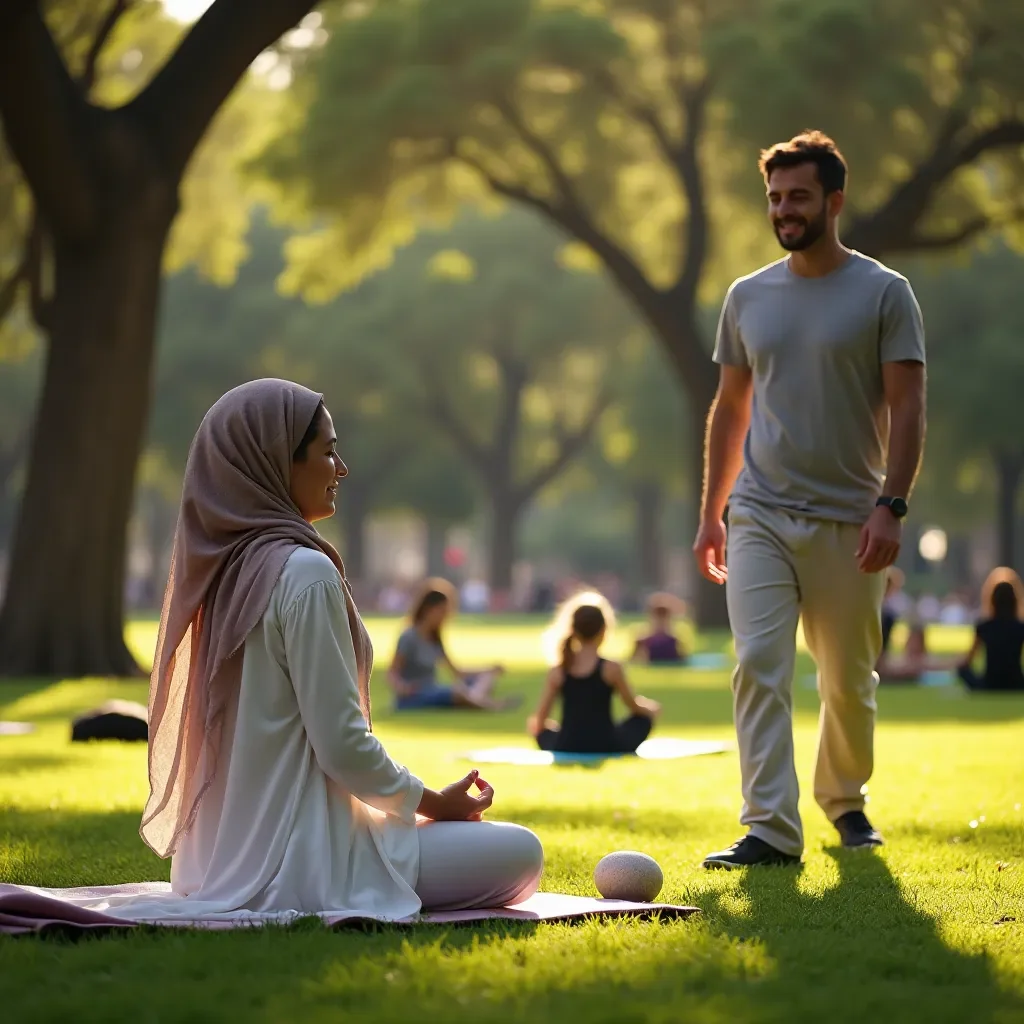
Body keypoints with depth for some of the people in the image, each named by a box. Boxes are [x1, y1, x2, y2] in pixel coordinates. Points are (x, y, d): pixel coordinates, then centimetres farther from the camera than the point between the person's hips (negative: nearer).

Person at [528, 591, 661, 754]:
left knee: (534, 724, 33)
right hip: (605, 749, -2)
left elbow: (540, 720, 3)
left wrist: (537, 724, 28)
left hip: (566, 751, 2)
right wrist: (649, 708, 29)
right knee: (651, 711, 21)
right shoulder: (611, 668, -9)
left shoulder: (558, 672, -2)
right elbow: (634, 707, 5)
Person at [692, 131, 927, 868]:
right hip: (760, 517, 2)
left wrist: (891, 505, -17)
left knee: (849, 682, 9)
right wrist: (710, 514, 13)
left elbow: (907, 408, -6)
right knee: (759, 669, -12)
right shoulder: (748, 297, 9)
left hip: (848, 523, -2)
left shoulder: (883, 293, -2)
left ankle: (845, 799, 33)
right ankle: (771, 830, -14)